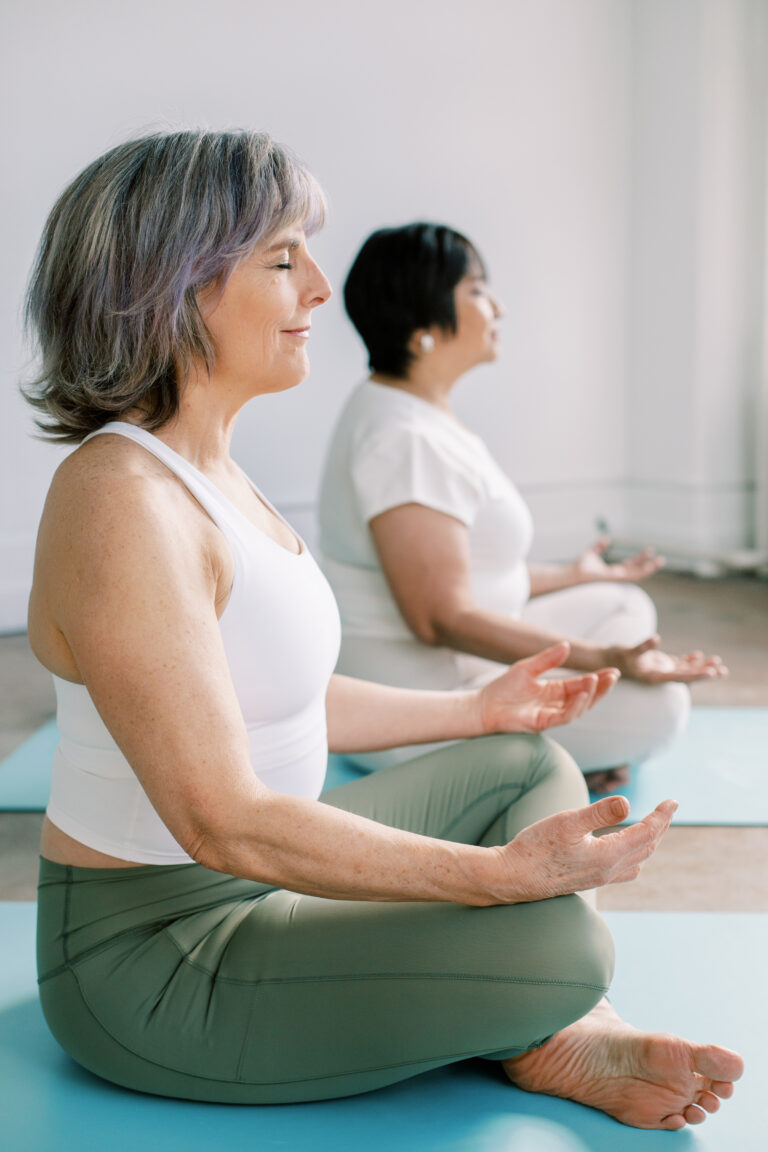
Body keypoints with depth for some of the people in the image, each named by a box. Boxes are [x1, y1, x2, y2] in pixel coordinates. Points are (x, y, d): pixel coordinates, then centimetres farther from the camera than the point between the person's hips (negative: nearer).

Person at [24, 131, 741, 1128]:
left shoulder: (203, 469, 5)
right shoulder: (123, 503, -27)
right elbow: (225, 821, -29)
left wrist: (479, 710, 18)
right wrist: (504, 874, -27)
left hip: (243, 888, 10)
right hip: (154, 965, -10)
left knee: (530, 766, 14)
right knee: (556, 948, -23)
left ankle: (554, 1036, 0)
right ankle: (540, 1038, 11)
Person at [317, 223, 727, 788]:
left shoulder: (426, 416, 10)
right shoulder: (406, 439, -24)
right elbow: (443, 618, -28)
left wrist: (571, 575, 28)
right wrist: (603, 658, -31)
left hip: (452, 670, 11)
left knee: (628, 606, 16)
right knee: (657, 703, -17)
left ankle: (565, 758, 1)